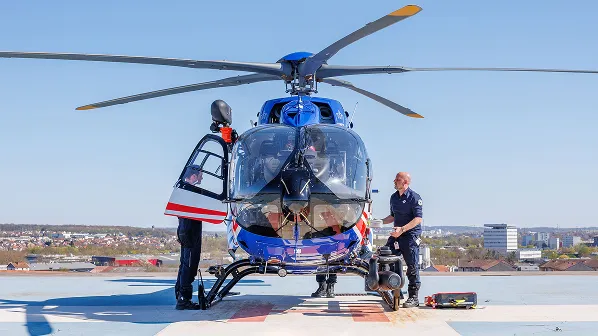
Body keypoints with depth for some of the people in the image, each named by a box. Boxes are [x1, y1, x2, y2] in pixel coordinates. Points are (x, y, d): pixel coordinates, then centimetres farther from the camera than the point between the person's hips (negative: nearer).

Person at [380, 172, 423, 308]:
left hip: (411, 235, -7)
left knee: (412, 267, -5)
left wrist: (403, 229, -26)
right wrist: (381, 222, 8)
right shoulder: (394, 197, 15)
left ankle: (413, 298, 1)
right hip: (397, 235, 7)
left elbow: (418, 218, -16)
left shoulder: (414, 197, -9)